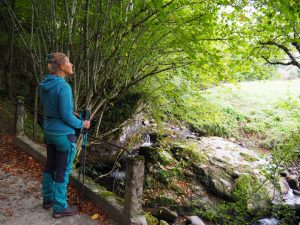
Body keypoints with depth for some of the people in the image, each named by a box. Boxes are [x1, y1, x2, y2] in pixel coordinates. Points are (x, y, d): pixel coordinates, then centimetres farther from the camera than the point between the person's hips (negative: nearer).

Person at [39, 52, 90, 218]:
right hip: (64, 134, -8)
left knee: (50, 166, 21)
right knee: (63, 171, 5)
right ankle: (59, 208, 19)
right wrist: (81, 124, -5)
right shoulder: (63, 87, -23)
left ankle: (48, 199, 37)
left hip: (49, 131, 8)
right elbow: (66, 115, -21)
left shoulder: (45, 85, 3)